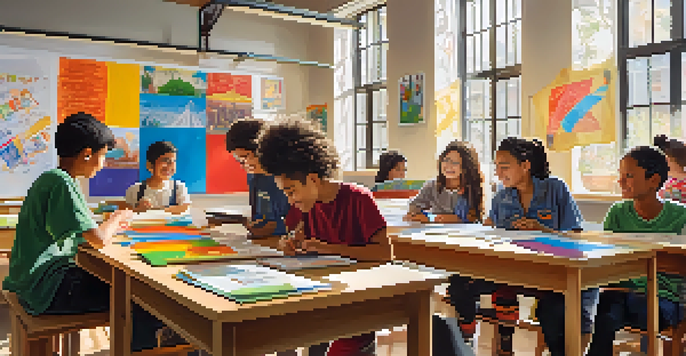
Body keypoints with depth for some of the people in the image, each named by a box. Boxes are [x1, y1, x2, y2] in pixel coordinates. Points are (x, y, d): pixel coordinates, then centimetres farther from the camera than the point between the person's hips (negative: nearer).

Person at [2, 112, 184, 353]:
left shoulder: (48, 178, 12)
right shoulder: (62, 182, -20)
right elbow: (99, 240, -26)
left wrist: (110, 225, 15)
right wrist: (116, 218, -6)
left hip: (35, 282, 10)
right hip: (46, 291, -10)